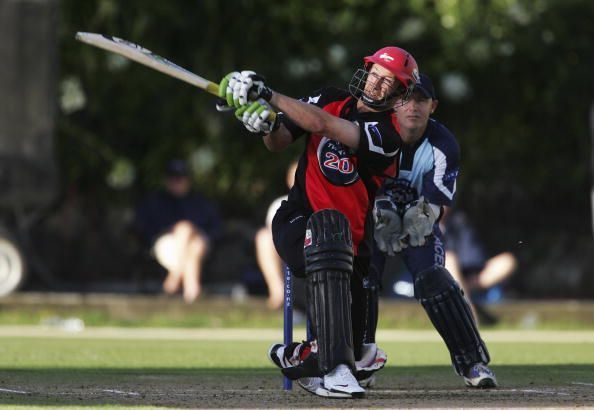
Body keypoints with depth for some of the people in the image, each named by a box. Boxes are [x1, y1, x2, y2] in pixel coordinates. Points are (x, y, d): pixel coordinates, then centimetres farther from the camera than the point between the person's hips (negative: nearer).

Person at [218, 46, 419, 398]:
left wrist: (268, 95, -24)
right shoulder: (331, 99, 8)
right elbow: (280, 143, 7)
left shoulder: (386, 135, -9)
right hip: (297, 221, 1)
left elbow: (323, 125, -22)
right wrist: (267, 125, -17)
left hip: (351, 240, -1)